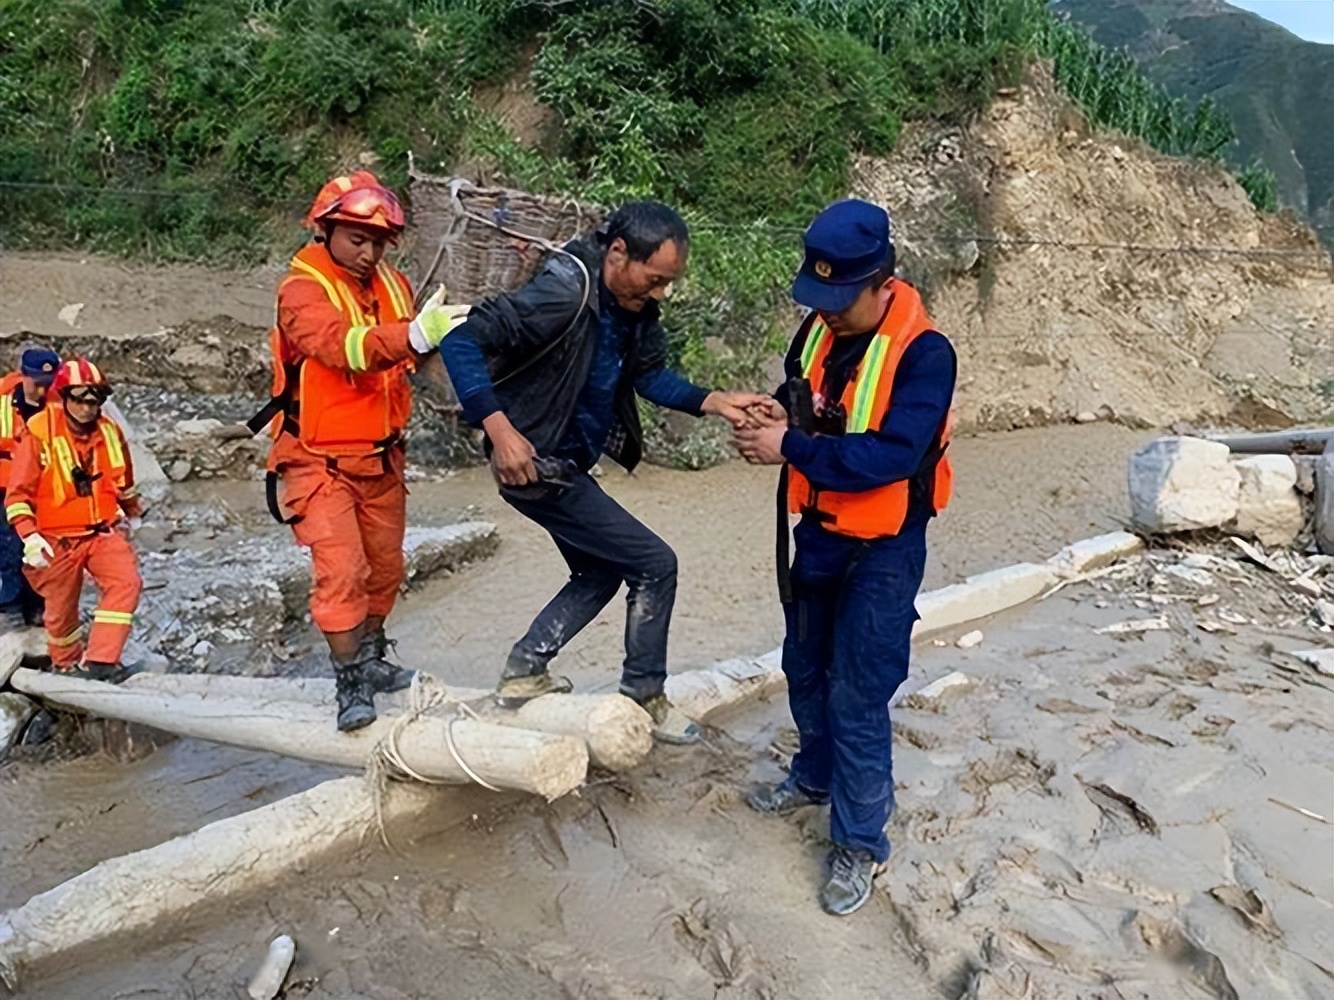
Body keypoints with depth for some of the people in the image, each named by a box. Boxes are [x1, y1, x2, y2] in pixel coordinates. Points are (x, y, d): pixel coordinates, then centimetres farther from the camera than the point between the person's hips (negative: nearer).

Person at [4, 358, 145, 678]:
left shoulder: (109, 431, 2)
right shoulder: (38, 433, -11)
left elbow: (123, 480, 21)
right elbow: (18, 492, -9)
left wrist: (133, 514, 32)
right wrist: (29, 536, -20)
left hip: (103, 531, 3)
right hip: (58, 539, -3)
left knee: (126, 582, -21)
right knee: (61, 608, 9)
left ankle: (98, 662, -20)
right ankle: (66, 664, 37)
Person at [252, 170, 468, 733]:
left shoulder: (391, 284, 5)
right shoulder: (302, 289, -15)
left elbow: (412, 355, 0)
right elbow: (341, 346, -35)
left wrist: (445, 338, -22)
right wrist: (412, 335, -51)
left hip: (381, 456, 6)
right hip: (320, 460, -6)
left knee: (385, 565, 16)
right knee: (341, 569, -14)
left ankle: (372, 658, 37)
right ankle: (350, 684, -1)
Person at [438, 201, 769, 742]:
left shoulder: (635, 306, -1)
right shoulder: (564, 292, -27)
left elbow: (650, 374, 8)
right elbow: (462, 340, -29)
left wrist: (713, 402, -8)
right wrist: (499, 428, -37)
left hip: (569, 462, 9)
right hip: (532, 464, -9)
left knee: (600, 572, 23)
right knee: (654, 564, -3)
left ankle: (523, 672, 30)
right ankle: (644, 697, 14)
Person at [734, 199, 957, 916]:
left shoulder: (924, 353, -22)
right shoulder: (819, 329, -2)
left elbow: (894, 455, -31)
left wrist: (793, 448, -31)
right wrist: (782, 414, -9)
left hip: (883, 550, -7)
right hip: (818, 532, 7)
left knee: (857, 697, -1)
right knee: (806, 670, 21)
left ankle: (861, 843, 16)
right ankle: (816, 775, 45)